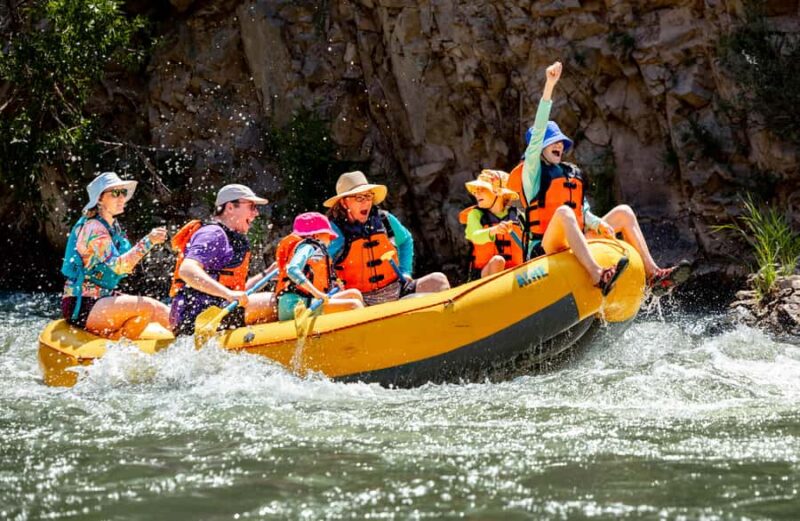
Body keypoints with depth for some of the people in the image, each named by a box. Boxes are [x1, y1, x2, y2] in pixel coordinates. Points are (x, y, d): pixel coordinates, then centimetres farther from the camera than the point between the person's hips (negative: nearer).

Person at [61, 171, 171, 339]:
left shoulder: (113, 227, 14)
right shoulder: (94, 228, -16)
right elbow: (118, 266, -28)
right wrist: (148, 242, -33)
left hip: (102, 298, 9)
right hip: (81, 306, -9)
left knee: (167, 316, 2)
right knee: (146, 307, -27)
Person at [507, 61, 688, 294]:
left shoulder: (573, 174, 22)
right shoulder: (533, 171, 2)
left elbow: (583, 213, 19)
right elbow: (538, 130, -10)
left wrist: (598, 224, -6)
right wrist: (549, 86, -18)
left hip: (575, 246, 7)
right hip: (545, 248, -7)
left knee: (624, 212, 5)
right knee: (564, 212, -37)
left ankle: (651, 271, -9)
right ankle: (598, 276, -58)